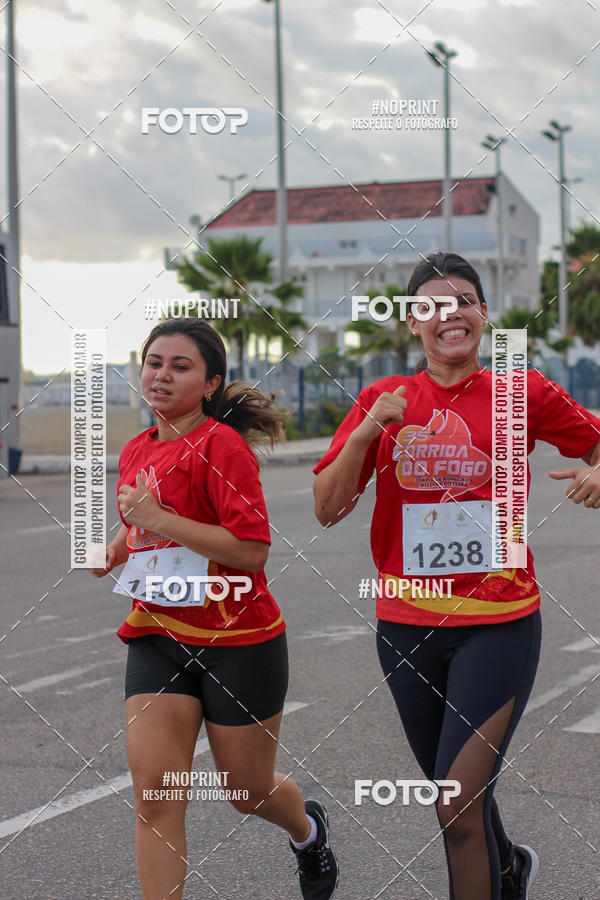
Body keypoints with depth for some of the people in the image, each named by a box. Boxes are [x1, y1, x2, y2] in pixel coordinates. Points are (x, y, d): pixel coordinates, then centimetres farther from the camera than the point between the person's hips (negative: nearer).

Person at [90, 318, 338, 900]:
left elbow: (251, 549, -24)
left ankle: (308, 830, 46)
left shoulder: (221, 443, -15)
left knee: (248, 791, 12)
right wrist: (114, 549, 8)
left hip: (237, 641, -6)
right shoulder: (137, 451, 9)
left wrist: (157, 518, -24)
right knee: (154, 789, -8)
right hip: (157, 637, 6)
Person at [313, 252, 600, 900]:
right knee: (451, 791, 20)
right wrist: (368, 432, -17)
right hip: (408, 625, 3)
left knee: (459, 805, -13)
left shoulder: (522, 393, -1)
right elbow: (326, 508, -2)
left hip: (498, 623, -3)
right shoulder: (384, 399, 3)